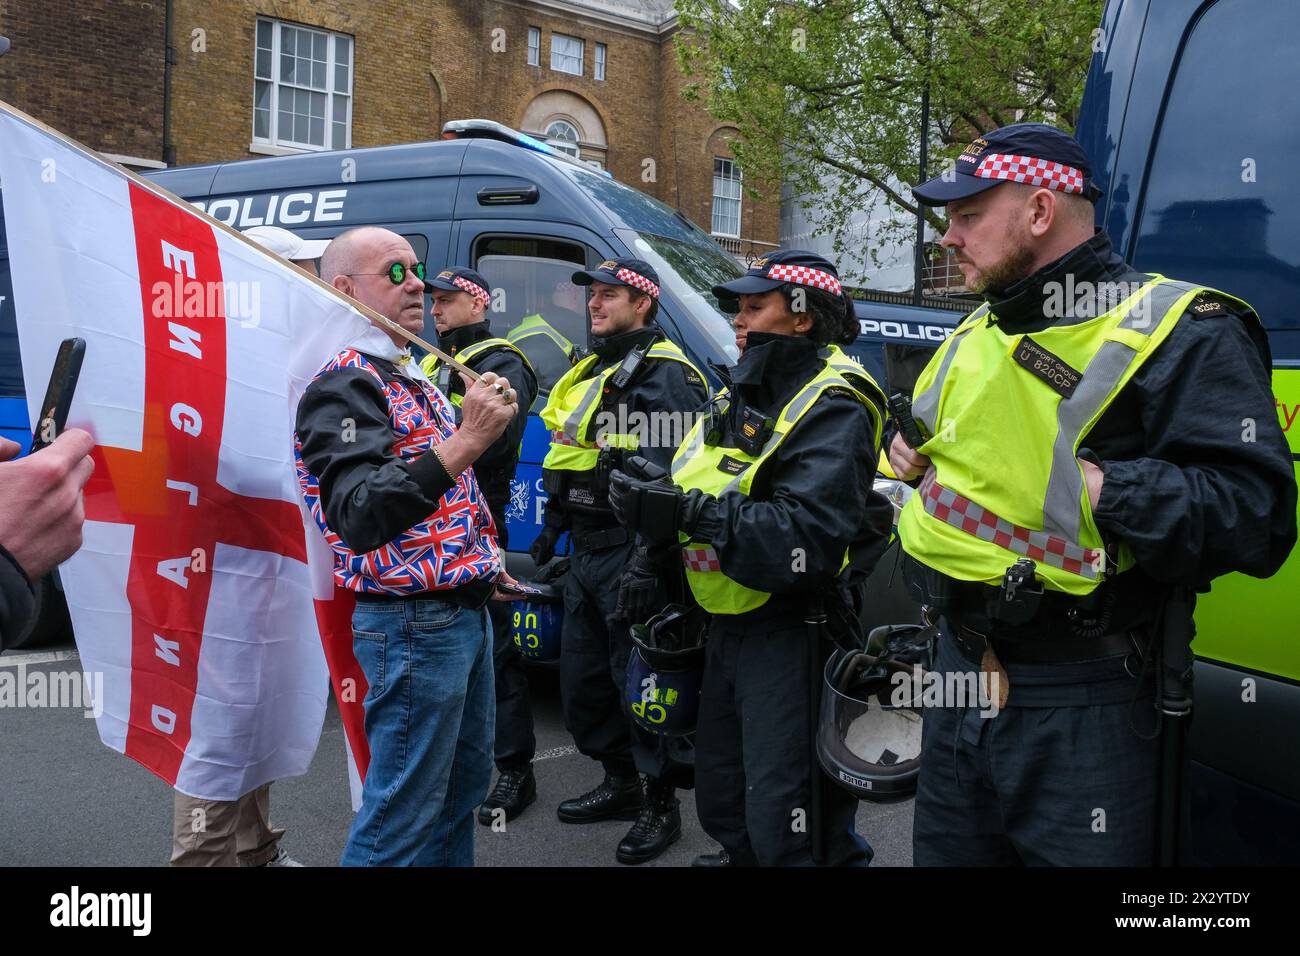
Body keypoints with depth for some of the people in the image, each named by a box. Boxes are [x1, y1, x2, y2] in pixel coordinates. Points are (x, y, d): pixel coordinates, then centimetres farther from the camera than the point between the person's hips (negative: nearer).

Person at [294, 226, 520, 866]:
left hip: (464, 614, 10)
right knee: (403, 819, 0)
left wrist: (481, 563, 21)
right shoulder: (343, 385, -15)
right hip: (414, 626, -10)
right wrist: (465, 441, -34)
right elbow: (360, 518, -28)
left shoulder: (411, 377, 16)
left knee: (464, 786, 20)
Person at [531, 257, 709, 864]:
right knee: (582, 678, 16)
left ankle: (661, 803, 16)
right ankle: (620, 782, 33)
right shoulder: (593, 370, 18)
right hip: (586, 551, 10)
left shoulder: (662, 374, -12)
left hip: (629, 553, -10)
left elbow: (670, 474, -23)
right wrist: (553, 525, 23)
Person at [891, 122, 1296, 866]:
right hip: (961, 670, 8)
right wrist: (915, 450, 8)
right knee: (946, 850, 20)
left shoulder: (1177, 330, -11)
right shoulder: (977, 333, 13)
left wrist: (1096, 490, -27)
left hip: (1081, 709, -7)